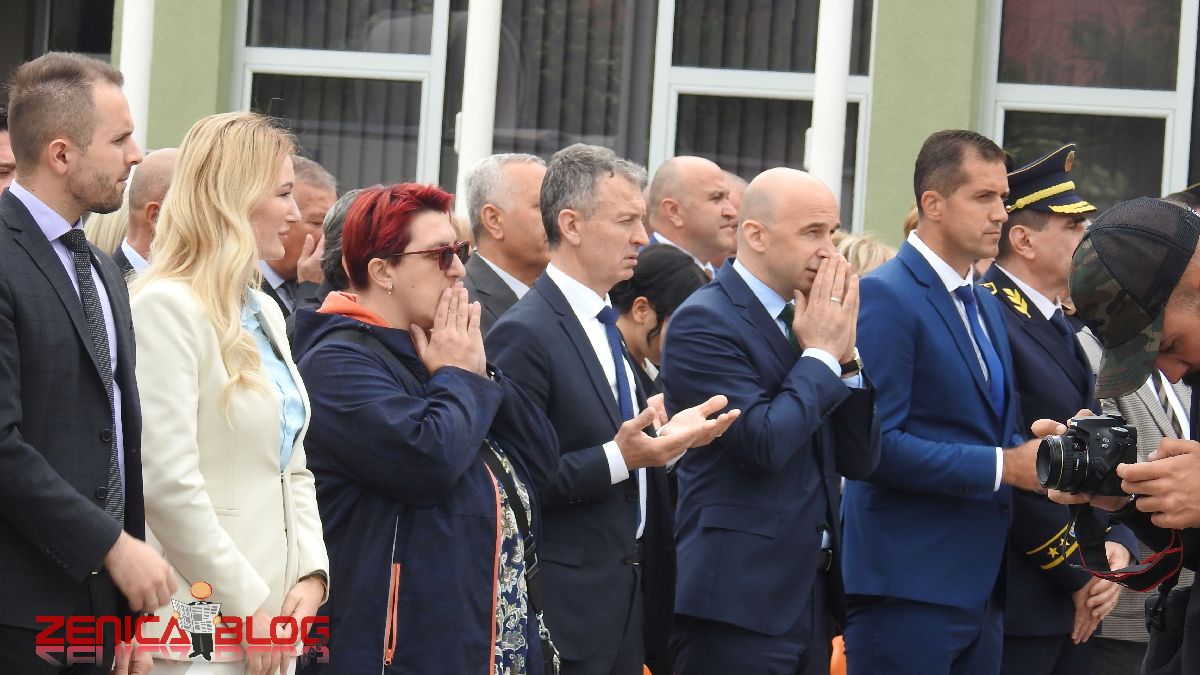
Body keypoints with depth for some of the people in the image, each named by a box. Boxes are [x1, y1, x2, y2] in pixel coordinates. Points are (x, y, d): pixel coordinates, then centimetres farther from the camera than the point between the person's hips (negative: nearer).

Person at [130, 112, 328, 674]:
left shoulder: (264, 312, 18)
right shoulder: (166, 308, -11)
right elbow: (167, 482, -18)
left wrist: (311, 576, 4)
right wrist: (249, 604, -14)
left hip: (267, 624, 8)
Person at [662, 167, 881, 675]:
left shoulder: (804, 321, 14)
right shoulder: (705, 321, -9)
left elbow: (860, 461, 13)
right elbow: (763, 443, -21)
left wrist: (845, 353, 1)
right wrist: (821, 354, -8)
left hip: (810, 594, 8)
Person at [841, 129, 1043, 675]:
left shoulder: (986, 305, 18)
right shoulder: (885, 297, -11)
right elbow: (877, 443, -19)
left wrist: (1037, 456, -1)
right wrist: (1003, 467, -18)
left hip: (979, 585, 9)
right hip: (908, 584, -9)